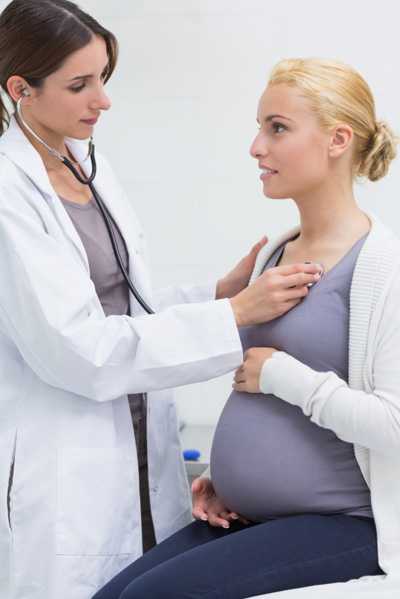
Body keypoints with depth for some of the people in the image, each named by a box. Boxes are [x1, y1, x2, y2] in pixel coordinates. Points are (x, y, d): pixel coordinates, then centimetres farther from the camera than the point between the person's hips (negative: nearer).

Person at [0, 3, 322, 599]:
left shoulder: (93, 170, 8)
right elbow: (73, 345, -21)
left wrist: (222, 291, -3)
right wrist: (234, 316, -19)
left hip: (140, 457, 7)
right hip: (60, 479, -7)